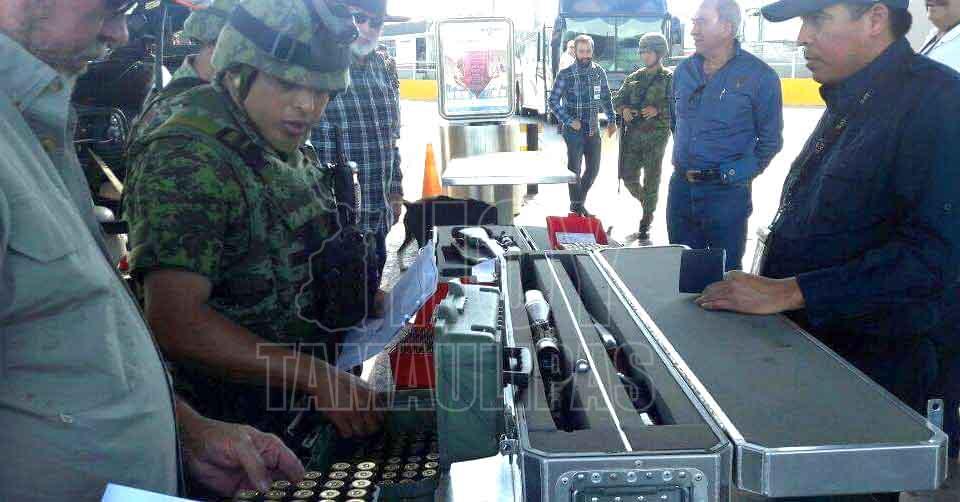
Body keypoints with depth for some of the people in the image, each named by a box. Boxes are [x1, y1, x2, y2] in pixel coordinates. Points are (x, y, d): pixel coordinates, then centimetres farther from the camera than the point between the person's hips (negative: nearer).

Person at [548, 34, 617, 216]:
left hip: (594, 130, 4)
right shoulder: (566, 75, -9)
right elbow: (553, 101, -7)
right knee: (575, 170, 2)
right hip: (574, 131, -4)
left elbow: (606, 98, 14)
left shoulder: (599, 72, 2)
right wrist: (569, 121, -15)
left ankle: (580, 201, 30)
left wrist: (612, 120, 8)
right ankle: (576, 207, 19)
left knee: (594, 168, 10)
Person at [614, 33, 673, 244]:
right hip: (633, 134, 5)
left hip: (656, 135, -4)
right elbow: (618, 100, 17)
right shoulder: (634, 78, 15)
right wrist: (624, 109, -4)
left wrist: (658, 110, -24)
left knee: (651, 181, -1)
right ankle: (647, 204, 35)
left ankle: (645, 228, 6)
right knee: (629, 177, 5)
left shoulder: (669, 79, 0)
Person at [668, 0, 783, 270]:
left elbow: (770, 139, -3)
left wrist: (739, 174, -6)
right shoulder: (684, 70, 6)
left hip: (726, 193, -5)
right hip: (680, 187, 5)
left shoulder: (758, 75, -9)